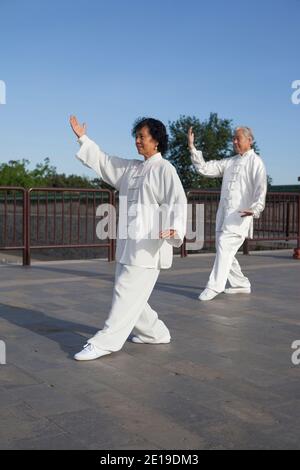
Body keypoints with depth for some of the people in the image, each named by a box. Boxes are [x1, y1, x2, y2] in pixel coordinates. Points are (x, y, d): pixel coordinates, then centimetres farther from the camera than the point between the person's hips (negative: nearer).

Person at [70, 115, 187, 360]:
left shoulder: (164, 169, -8)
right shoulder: (131, 168, 17)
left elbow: (178, 202, -17)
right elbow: (104, 161, 25)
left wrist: (175, 229, -34)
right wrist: (83, 138, 23)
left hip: (148, 246, -9)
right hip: (128, 244, 9)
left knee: (127, 294, -6)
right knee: (130, 295, 15)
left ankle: (104, 343, -2)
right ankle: (155, 333, 30)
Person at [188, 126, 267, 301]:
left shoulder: (255, 162, -1)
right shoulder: (230, 162, 19)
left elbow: (261, 188, -13)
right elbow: (204, 168, 14)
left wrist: (255, 209, -29)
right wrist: (192, 147, 6)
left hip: (240, 214, -8)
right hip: (224, 212, 8)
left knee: (225, 246, -17)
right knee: (224, 250, 11)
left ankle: (215, 286, -14)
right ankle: (241, 284, 24)